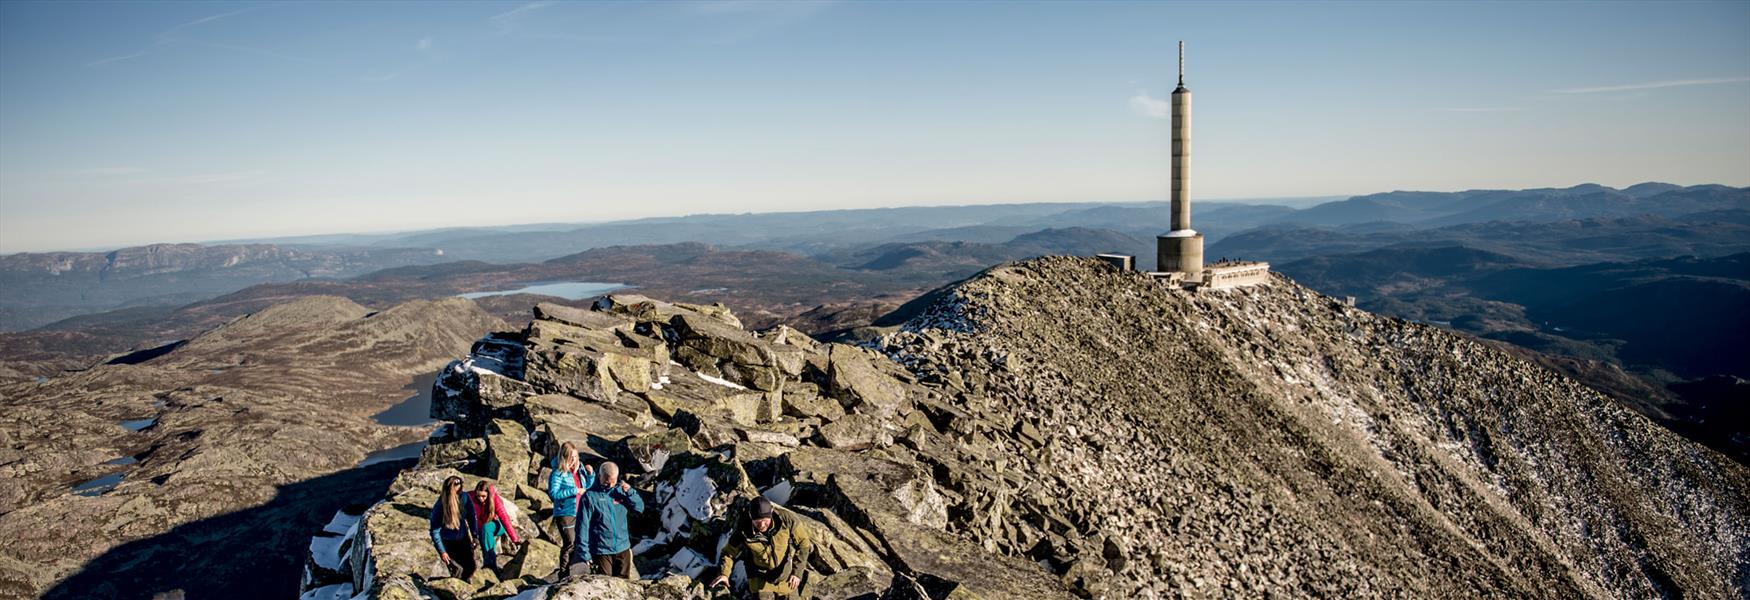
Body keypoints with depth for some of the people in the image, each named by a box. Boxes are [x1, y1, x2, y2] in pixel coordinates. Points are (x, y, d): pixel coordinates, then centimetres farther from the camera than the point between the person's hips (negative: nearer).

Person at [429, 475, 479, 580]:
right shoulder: (439, 507, -26)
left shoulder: (464, 498, -17)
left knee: (470, 567, 0)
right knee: (457, 570, -12)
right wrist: (442, 552, -17)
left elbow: (471, 516, 0)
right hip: (448, 543, -3)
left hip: (463, 540, 3)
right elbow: (435, 532, -17)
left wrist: (474, 535, 1)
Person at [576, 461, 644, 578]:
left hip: (623, 549, 4)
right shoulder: (590, 496, -11)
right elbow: (583, 526, -10)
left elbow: (640, 508, 3)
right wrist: (585, 553, -10)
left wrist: (630, 492, -14)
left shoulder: (620, 490, 1)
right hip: (601, 551, -4)